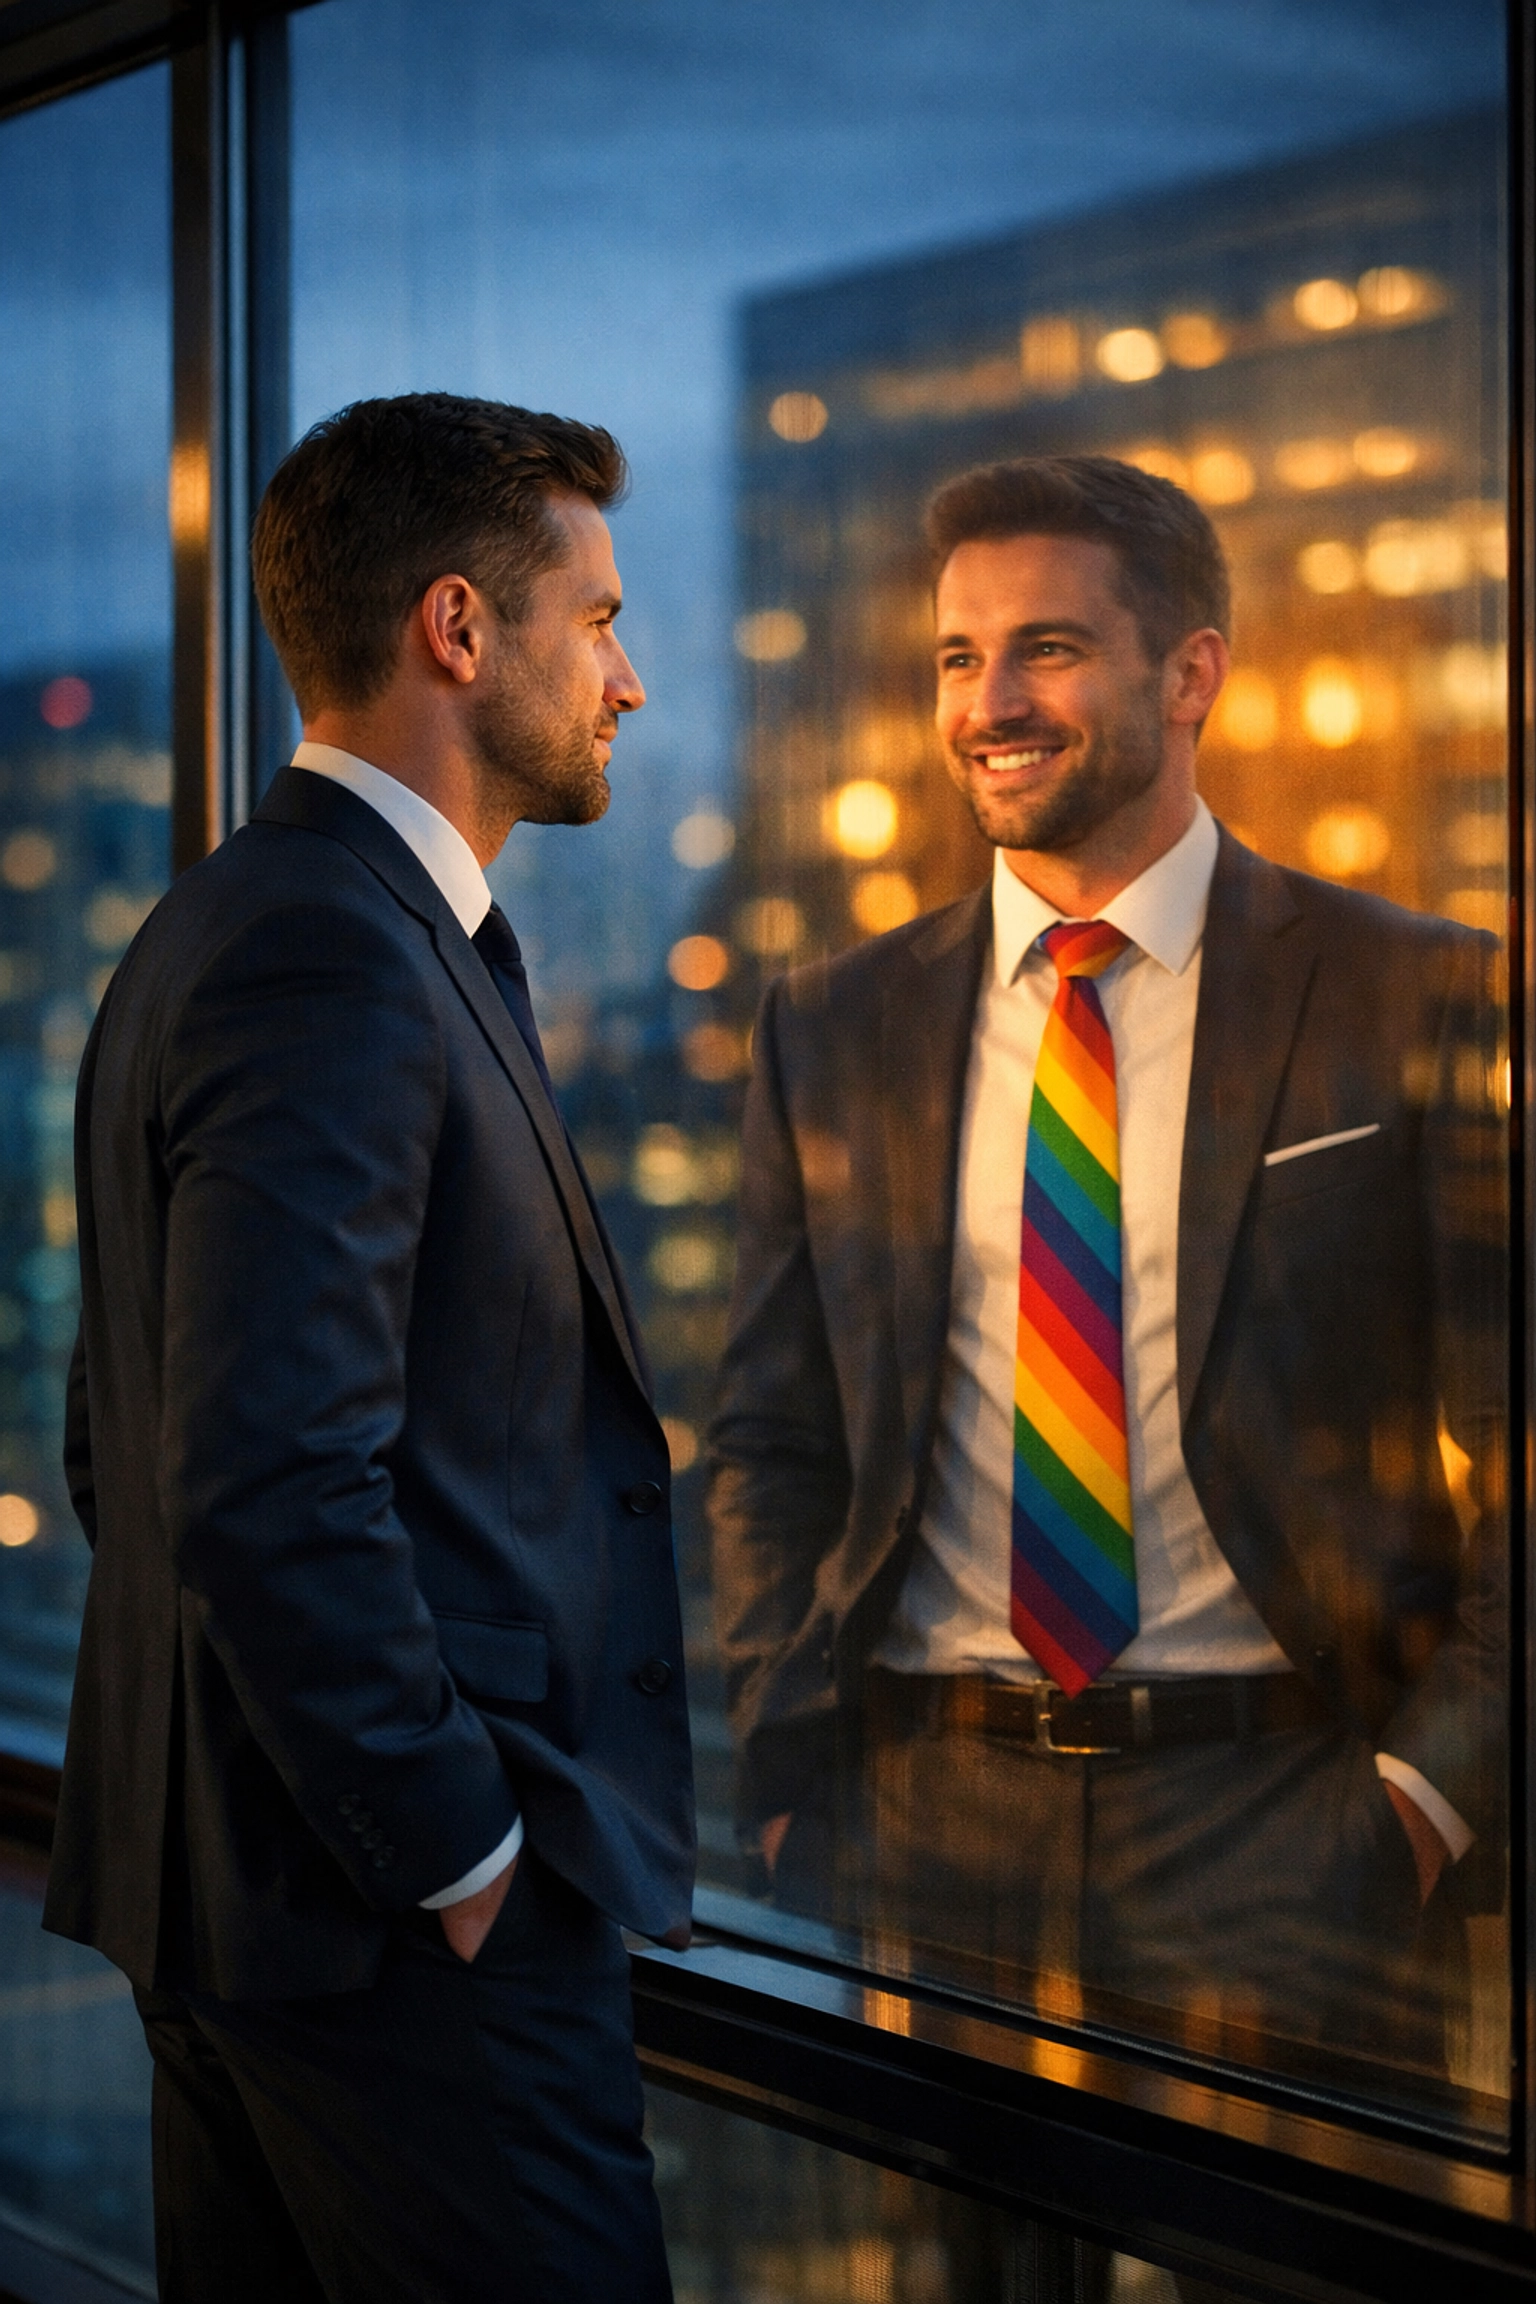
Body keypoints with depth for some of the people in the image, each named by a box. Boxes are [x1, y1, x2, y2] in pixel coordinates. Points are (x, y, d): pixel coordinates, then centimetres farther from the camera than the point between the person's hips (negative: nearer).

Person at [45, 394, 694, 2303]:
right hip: (404, 1929, -10)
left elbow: (122, 1454, 21)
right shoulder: (336, 960, -17)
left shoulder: (225, 930, 16)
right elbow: (274, 1490, -25)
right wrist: (463, 1851, -18)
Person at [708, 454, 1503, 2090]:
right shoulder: (834, 1031, 10)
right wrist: (790, 1795, 1)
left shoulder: (1415, 1003, 1)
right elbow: (771, 1448, 12)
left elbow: (1507, 1432, 0)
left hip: (1282, 1830, -2)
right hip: (925, 1825, 3)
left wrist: (1439, 1781, -9)